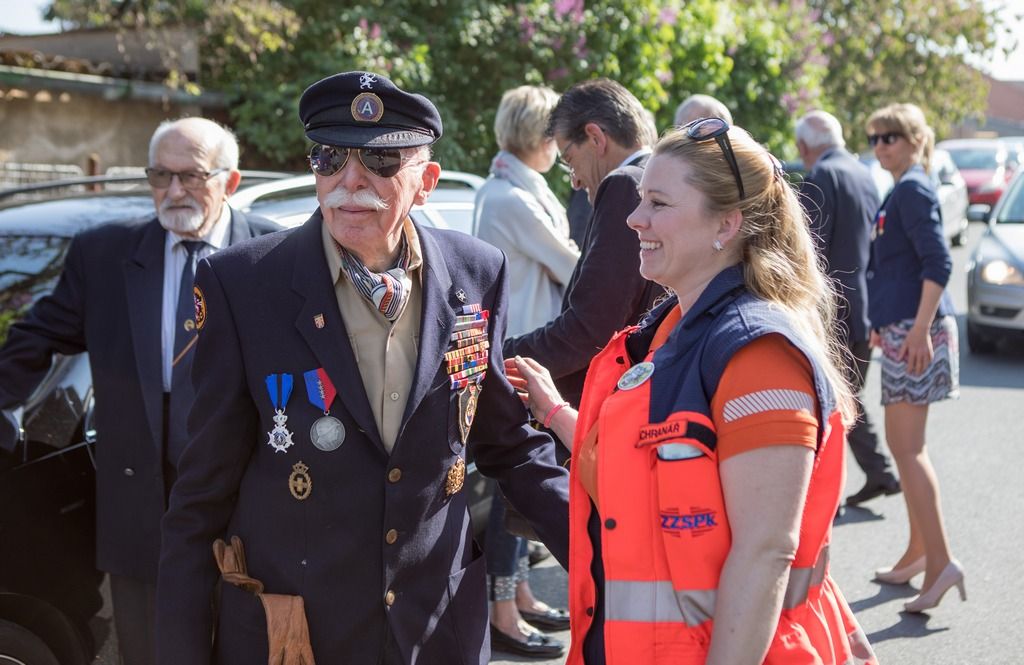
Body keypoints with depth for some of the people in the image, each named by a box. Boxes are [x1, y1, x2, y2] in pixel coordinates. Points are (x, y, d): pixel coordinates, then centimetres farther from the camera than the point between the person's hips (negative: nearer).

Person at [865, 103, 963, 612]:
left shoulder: (913, 190, -11)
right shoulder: (901, 191, 18)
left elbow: (938, 262, -20)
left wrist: (920, 328, -26)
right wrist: (884, 323, 29)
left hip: (914, 330, -10)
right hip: (900, 327, 10)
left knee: (907, 447, -11)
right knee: (904, 444, 16)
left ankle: (940, 562, -11)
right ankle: (919, 552, 25)